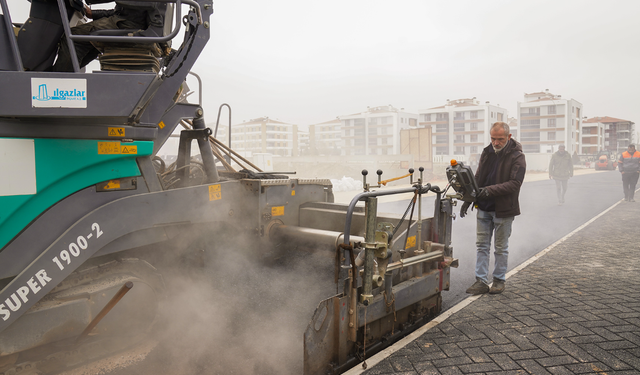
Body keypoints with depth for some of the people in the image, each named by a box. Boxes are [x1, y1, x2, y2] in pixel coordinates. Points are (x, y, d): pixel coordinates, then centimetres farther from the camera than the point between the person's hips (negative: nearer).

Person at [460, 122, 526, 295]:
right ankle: (481, 281, 14)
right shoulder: (487, 152, 6)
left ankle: (499, 280, 24)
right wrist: (468, 199, 6)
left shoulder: (517, 157, -11)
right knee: (482, 245, 7)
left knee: (501, 247, 8)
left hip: (503, 209, -5)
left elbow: (515, 183, -20)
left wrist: (491, 190, -31)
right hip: (484, 208, 5)